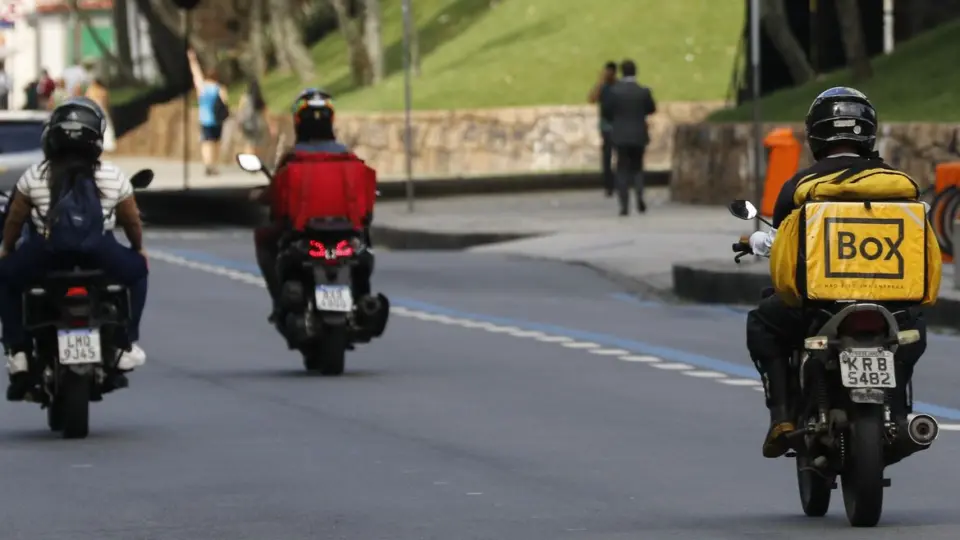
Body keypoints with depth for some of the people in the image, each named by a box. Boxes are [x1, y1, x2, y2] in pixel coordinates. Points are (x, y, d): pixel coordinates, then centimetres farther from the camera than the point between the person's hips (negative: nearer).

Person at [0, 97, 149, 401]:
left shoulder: (34, 177, 7)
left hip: (45, 253, -1)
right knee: (137, 270, 30)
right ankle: (127, 344, 23)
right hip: (100, 254, 1)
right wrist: (138, 249, 39)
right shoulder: (114, 177, 9)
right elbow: (132, 221, 18)